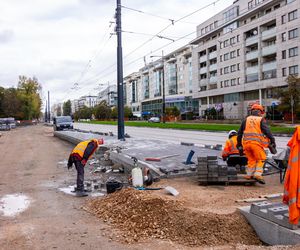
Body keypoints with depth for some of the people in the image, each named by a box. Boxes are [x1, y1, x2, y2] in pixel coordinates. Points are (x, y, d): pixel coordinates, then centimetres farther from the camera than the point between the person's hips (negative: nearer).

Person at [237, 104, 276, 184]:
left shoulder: (246, 120, 17)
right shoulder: (261, 120, 4)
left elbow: (239, 133, 19)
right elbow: (267, 131, -8)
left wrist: (239, 145, 25)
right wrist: (272, 141, -5)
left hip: (246, 142, 4)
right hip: (256, 142, -4)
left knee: (251, 159, 18)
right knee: (261, 159, 8)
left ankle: (249, 174, 16)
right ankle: (258, 174, -5)